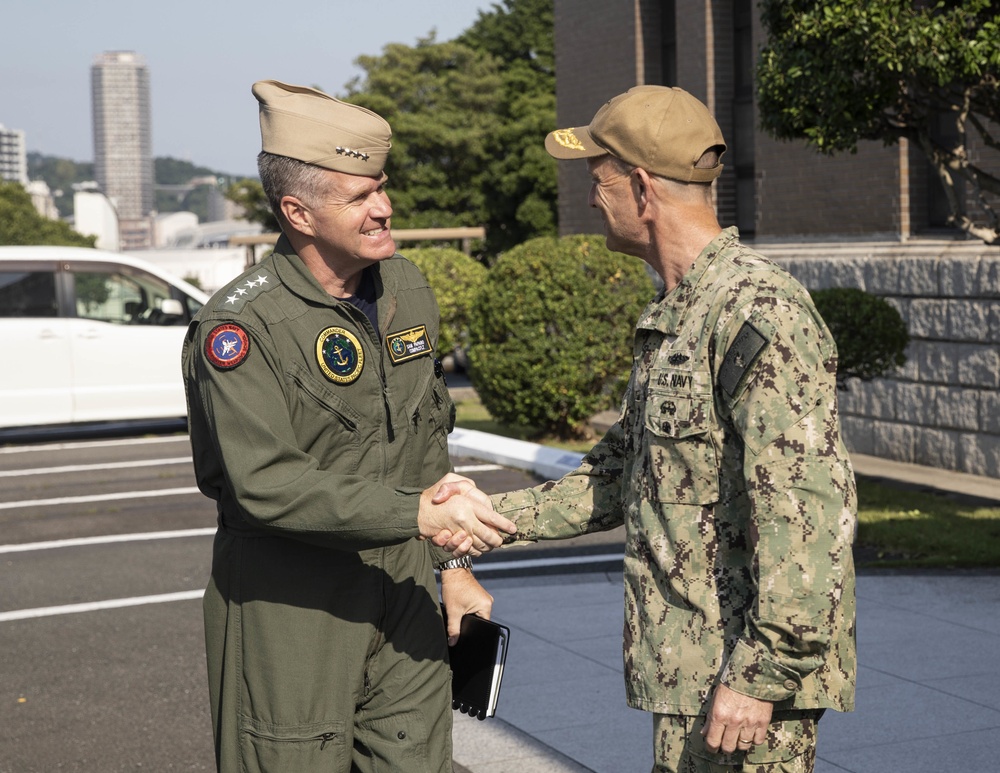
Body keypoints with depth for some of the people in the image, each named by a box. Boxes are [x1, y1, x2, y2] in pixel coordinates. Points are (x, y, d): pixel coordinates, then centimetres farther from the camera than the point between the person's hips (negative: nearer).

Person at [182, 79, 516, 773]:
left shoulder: (407, 288, 6)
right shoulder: (240, 325, -16)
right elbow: (266, 483, -25)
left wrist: (453, 566, 15)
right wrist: (418, 512, -28)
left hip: (404, 587, 6)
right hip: (291, 605, -6)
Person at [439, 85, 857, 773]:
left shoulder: (758, 315, -19)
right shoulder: (673, 315, 14)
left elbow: (809, 510, -24)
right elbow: (623, 476, 21)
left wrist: (761, 675, -24)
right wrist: (497, 515, 12)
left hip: (745, 676, -10)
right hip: (687, 669, 10)